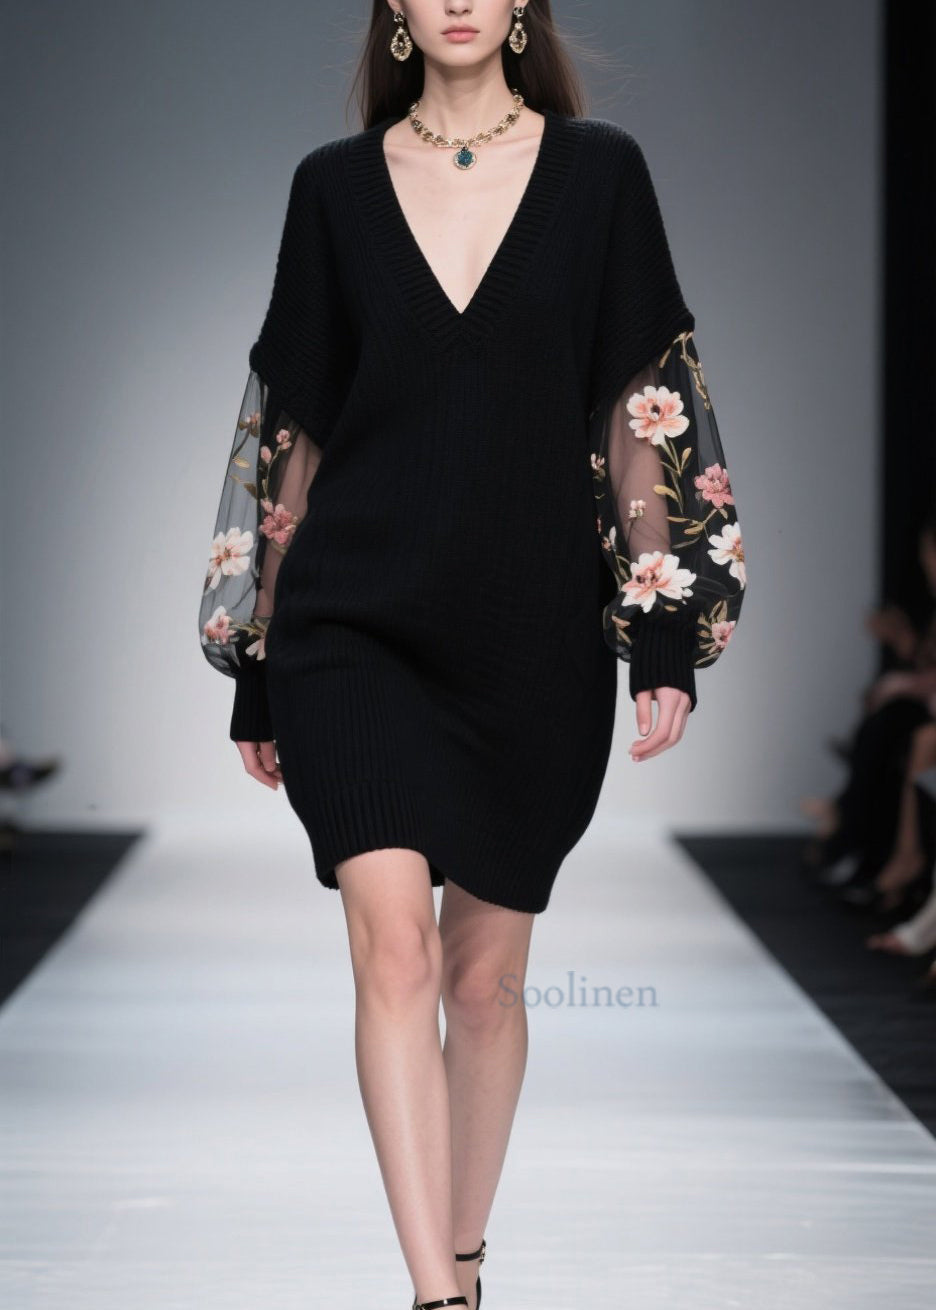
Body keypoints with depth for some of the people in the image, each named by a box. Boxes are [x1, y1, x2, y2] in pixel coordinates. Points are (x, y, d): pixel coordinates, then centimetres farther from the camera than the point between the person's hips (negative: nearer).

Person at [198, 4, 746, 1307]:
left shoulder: (599, 171, 3)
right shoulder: (336, 185, 5)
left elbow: (643, 407, 2)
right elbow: (294, 427, 8)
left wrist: (669, 629, -5)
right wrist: (257, 663, 9)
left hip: (534, 634, 1)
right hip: (355, 623, 0)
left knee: (487, 972, 9)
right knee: (395, 944, -16)